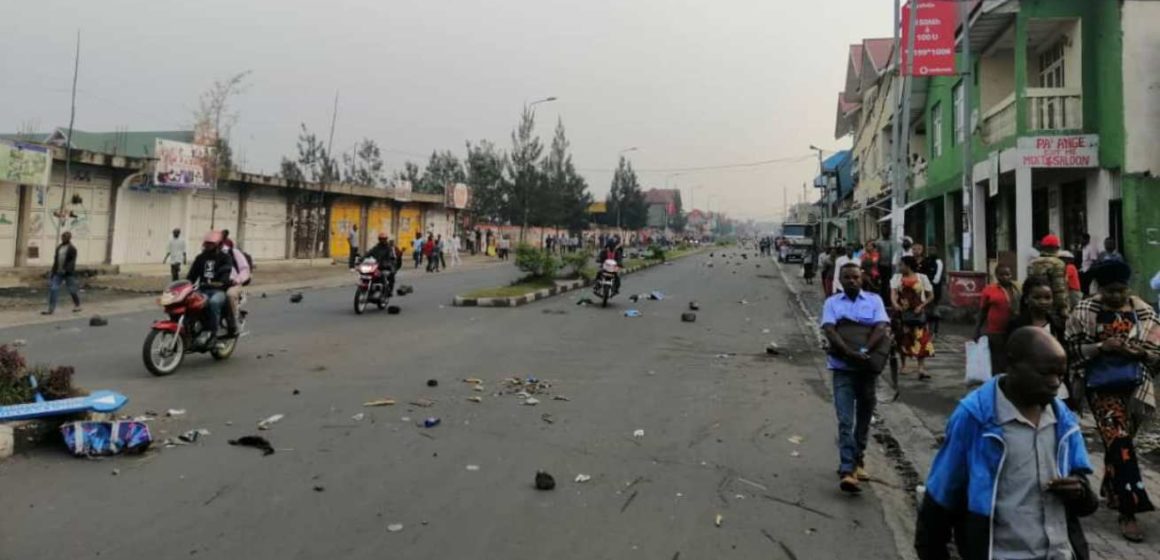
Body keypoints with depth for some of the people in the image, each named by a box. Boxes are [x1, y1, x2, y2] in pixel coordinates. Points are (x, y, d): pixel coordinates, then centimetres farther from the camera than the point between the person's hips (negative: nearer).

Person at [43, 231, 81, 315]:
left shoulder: (72, 249, -9)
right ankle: (51, 309, -1)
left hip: (68, 273, -6)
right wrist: (53, 271, 13)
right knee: (53, 289, -2)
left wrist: (65, 270, -27)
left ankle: (77, 306, 25)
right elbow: (56, 260, 15)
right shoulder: (59, 247, 11)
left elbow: (72, 262, -16)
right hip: (58, 273, 6)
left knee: (72, 290, 5)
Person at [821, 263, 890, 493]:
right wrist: (851, 353, -23)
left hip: (868, 368, 2)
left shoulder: (874, 300, 6)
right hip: (843, 369, -2)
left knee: (864, 418, 13)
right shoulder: (832, 303, 4)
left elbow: (881, 329, -7)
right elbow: (829, 331, -9)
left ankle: (857, 461, 30)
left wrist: (864, 351, -21)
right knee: (845, 421, -9)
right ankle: (847, 471, -15)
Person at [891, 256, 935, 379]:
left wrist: (921, 306, -11)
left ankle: (921, 369, -10)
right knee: (903, 339, 10)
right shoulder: (897, 278, 2)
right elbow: (893, 293, -9)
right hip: (902, 312, 2)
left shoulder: (922, 278, -1)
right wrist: (895, 304, -29)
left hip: (917, 313, -2)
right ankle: (903, 365, 25)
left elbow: (930, 295, 4)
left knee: (920, 340, -8)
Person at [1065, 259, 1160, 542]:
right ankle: (1128, 511, -6)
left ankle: (1111, 490, 37)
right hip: (1101, 385, -3)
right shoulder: (1085, 312, -5)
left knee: (1119, 440, 13)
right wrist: (1101, 346, -19)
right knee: (1119, 441, -11)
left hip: (1134, 384, 3)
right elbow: (1072, 349, -5)